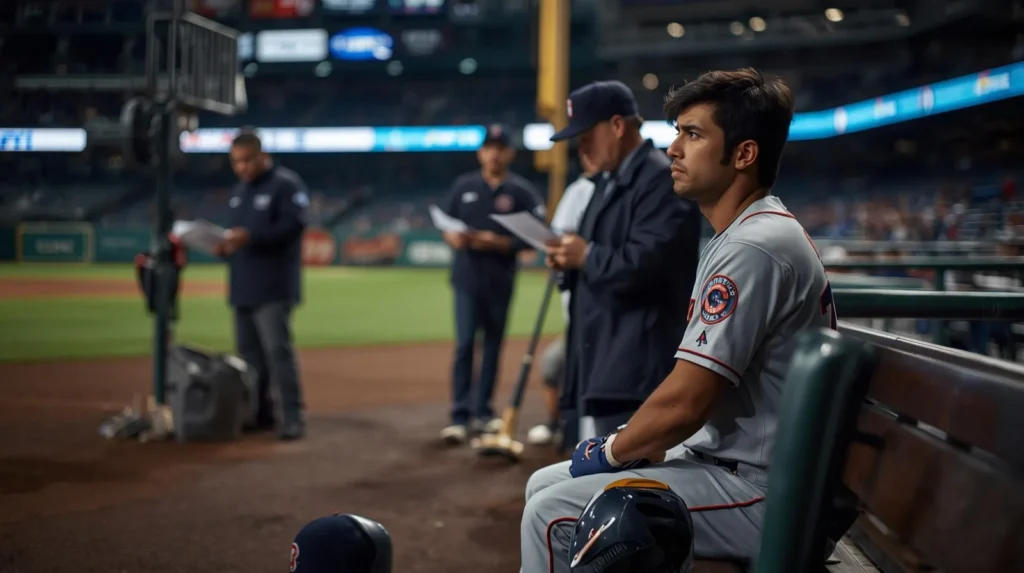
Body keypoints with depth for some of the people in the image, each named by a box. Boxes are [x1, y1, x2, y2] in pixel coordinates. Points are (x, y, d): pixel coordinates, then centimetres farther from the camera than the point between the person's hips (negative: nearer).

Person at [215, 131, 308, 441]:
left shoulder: (286, 184, -7)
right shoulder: (240, 189, 20)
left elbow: (294, 225, -18)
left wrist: (250, 236, -27)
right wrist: (227, 245, 3)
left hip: (273, 288, -8)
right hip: (242, 288, 8)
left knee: (277, 350, -13)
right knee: (249, 351, 10)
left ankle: (292, 416, -10)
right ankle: (260, 414, 19)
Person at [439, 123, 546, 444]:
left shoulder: (521, 191, 1)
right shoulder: (464, 186, 7)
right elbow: (446, 226, 11)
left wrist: (499, 243, -17)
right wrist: (452, 237, -11)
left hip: (500, 282, 0)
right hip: (467, 279, 0)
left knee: (493, 345, 8)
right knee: (464, 344, -7)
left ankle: (483, 412, 19)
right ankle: (460, 416, -6)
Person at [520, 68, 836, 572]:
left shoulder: (754, 247, -21)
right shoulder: (740, 235, 14)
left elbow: (684, 403, -23)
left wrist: (610, 451, -7)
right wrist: (630, 445, 8)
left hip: (757, 491, -10)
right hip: (720, 458, 11)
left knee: (552, 513, -16)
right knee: (545, 485, 13)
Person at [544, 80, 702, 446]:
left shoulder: (661, 178, -12)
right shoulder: (608, 182, 20)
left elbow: (650, 260, -23)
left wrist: (588, 256, -12)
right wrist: (569, 259, 2)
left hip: (634, 362, -10)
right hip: (599, 359, 10)